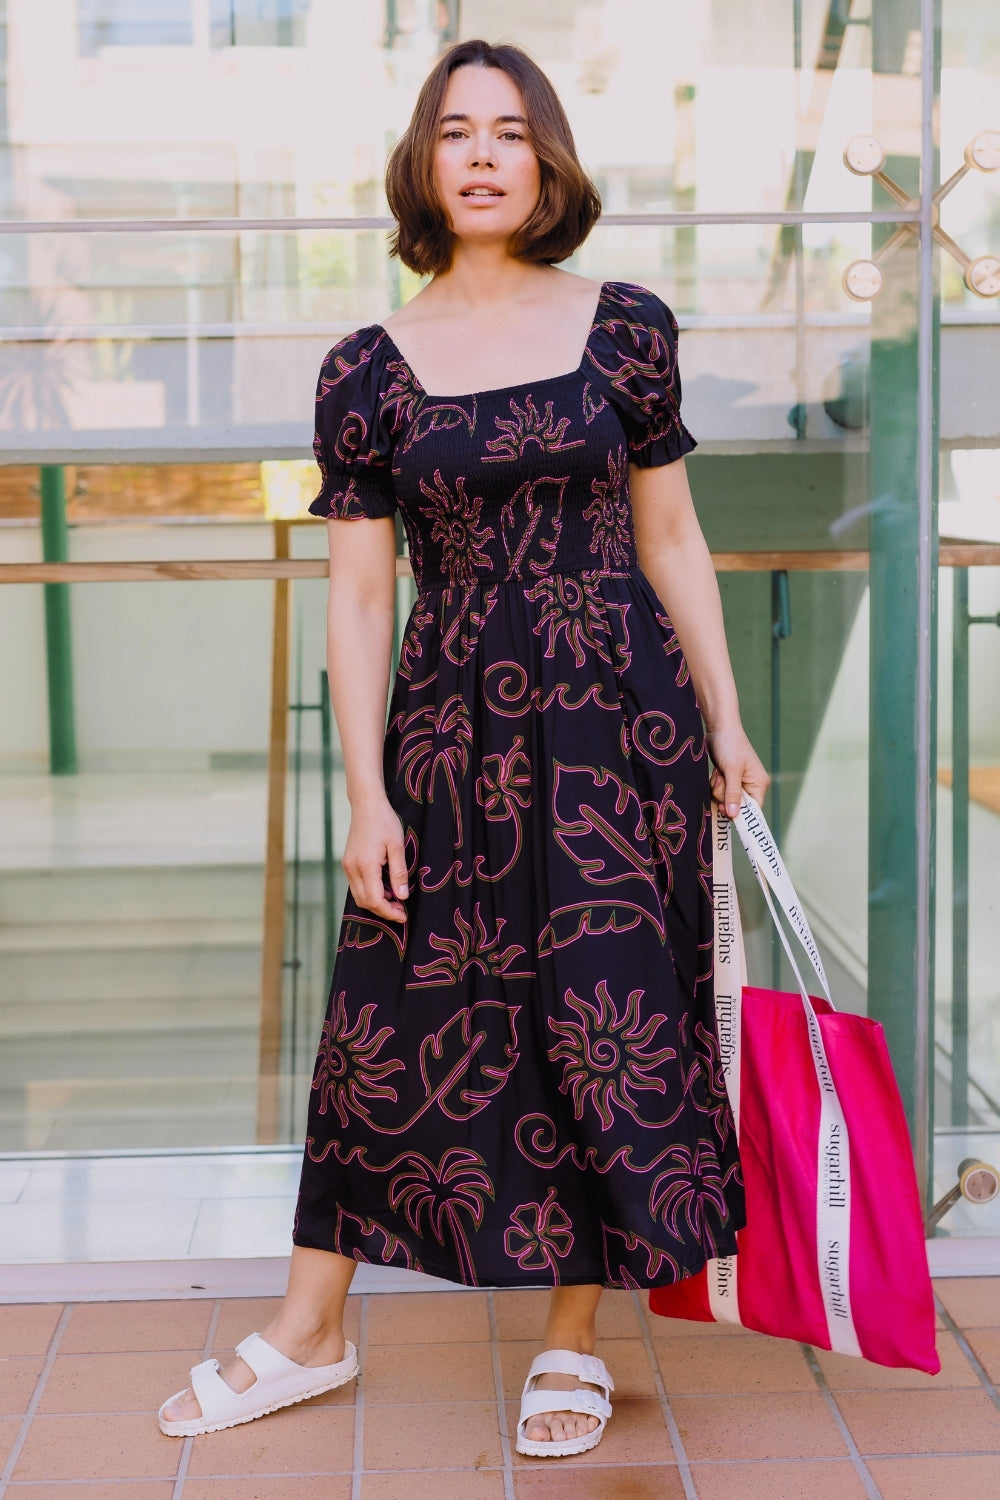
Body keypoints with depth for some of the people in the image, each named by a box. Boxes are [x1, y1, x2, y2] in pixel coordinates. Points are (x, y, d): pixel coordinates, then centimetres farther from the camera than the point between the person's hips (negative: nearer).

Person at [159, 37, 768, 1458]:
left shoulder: (626, 328, 2)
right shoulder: (368, 369, 1)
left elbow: (672, 543, 8)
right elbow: (360, 592, 1)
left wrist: (725, 724, 6)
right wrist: (368, 793, -4)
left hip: (620, 717, 0)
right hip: (450, 731, 0)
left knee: (608, 1017, 4)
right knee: (395, 1019, 7)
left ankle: (575, 1340, 22)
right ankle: (312, 1332, 23)